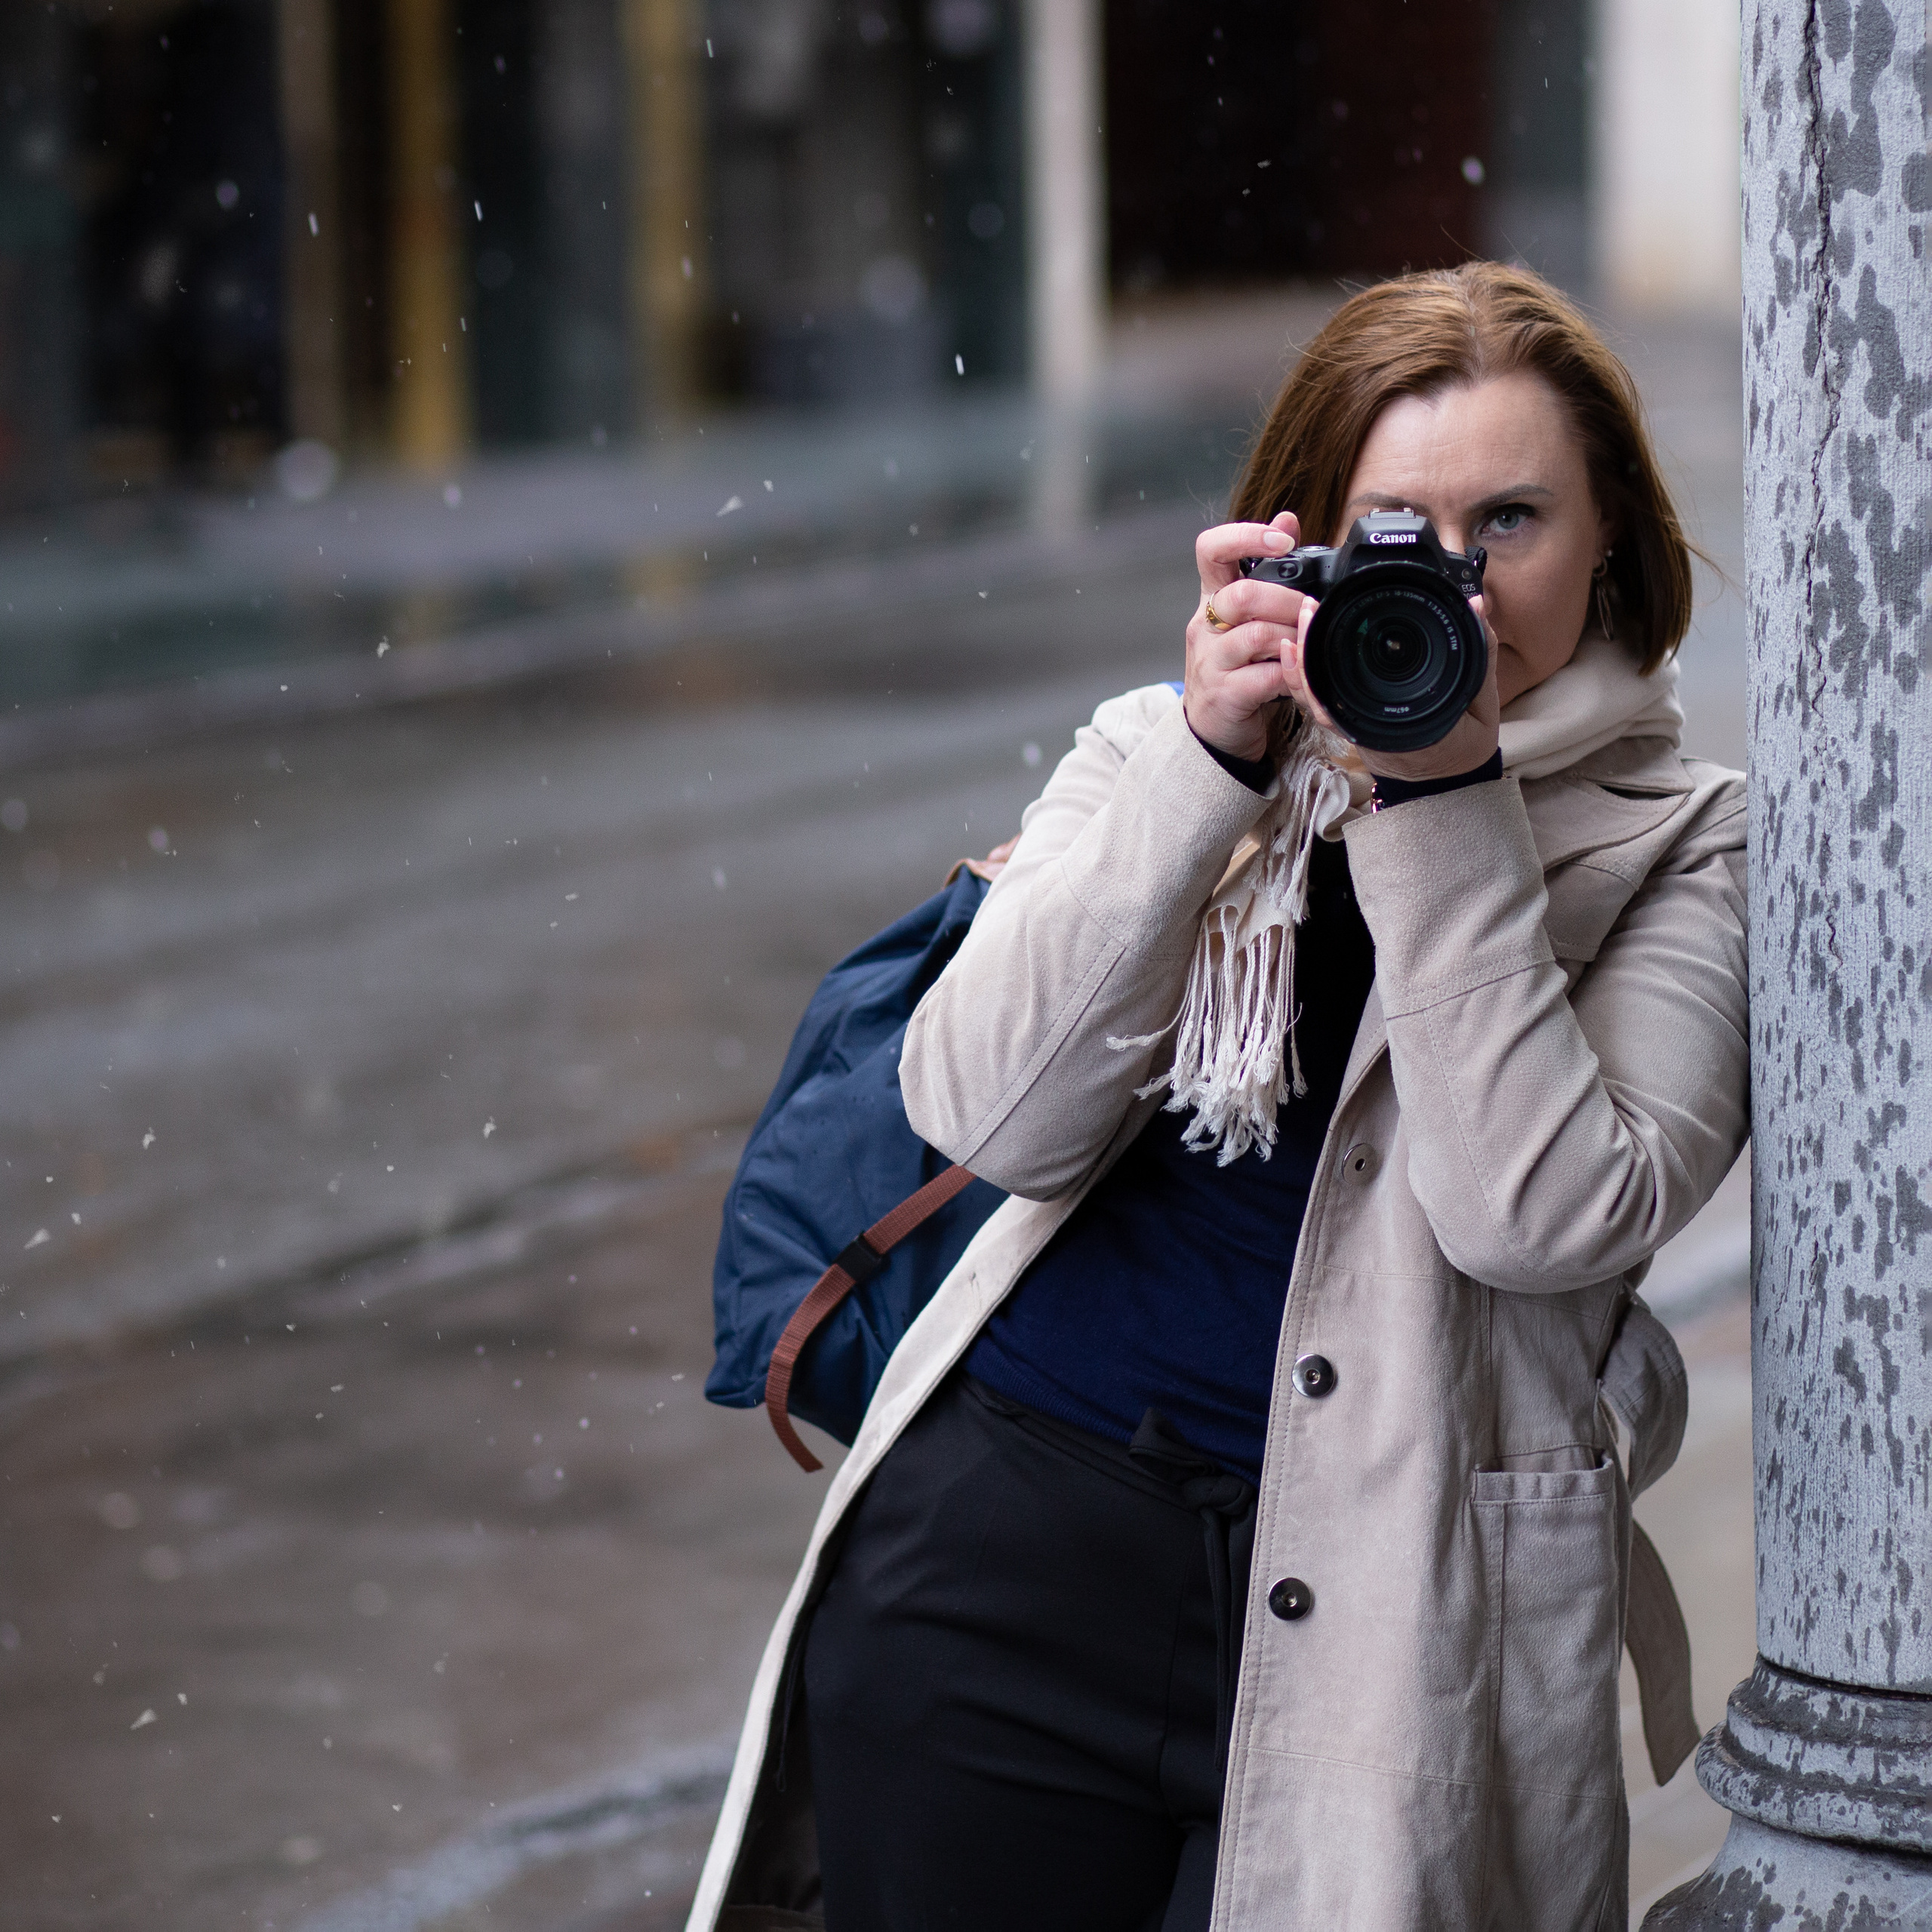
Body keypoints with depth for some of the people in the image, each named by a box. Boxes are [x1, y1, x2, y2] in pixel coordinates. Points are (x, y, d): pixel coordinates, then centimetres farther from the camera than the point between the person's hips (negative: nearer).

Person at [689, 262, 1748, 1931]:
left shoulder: (1682, 852, 5)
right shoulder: (1159, 757, 11)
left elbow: (1541, 1218, -12)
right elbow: (988, 1119, -5)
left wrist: (1442, 800, -14)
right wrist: (1211, 765, -12)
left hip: (1375, 1613, -2)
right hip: (1007, 1555, 2)